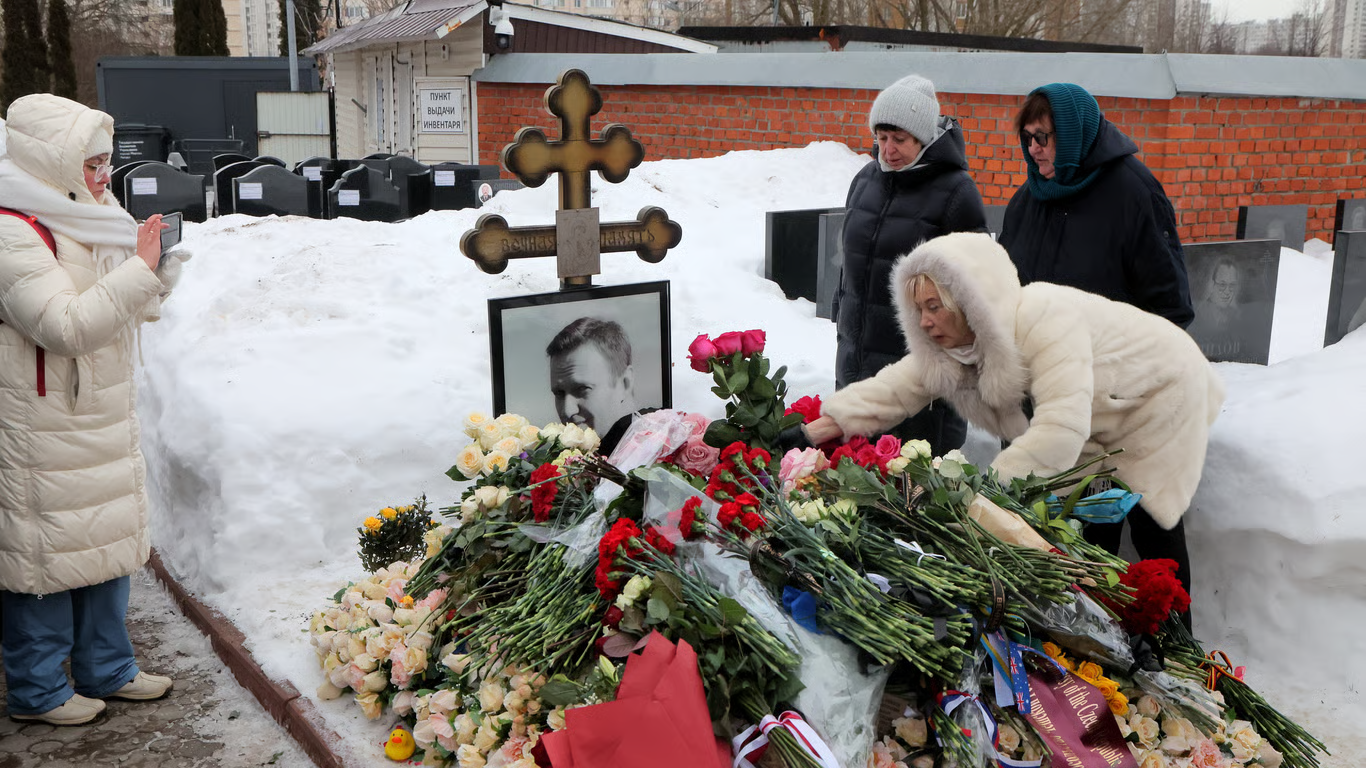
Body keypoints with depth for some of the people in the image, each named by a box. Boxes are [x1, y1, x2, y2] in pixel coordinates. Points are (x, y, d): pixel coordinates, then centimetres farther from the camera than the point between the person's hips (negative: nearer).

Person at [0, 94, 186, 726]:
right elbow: (68, 325, -26)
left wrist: (157, 271, 4)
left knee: (106, 540, 16)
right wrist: (140, 269, -25)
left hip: (98, 422, 10)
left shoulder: (74, 224, 13)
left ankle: (106, 669, 31)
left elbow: (121, 310, 22)